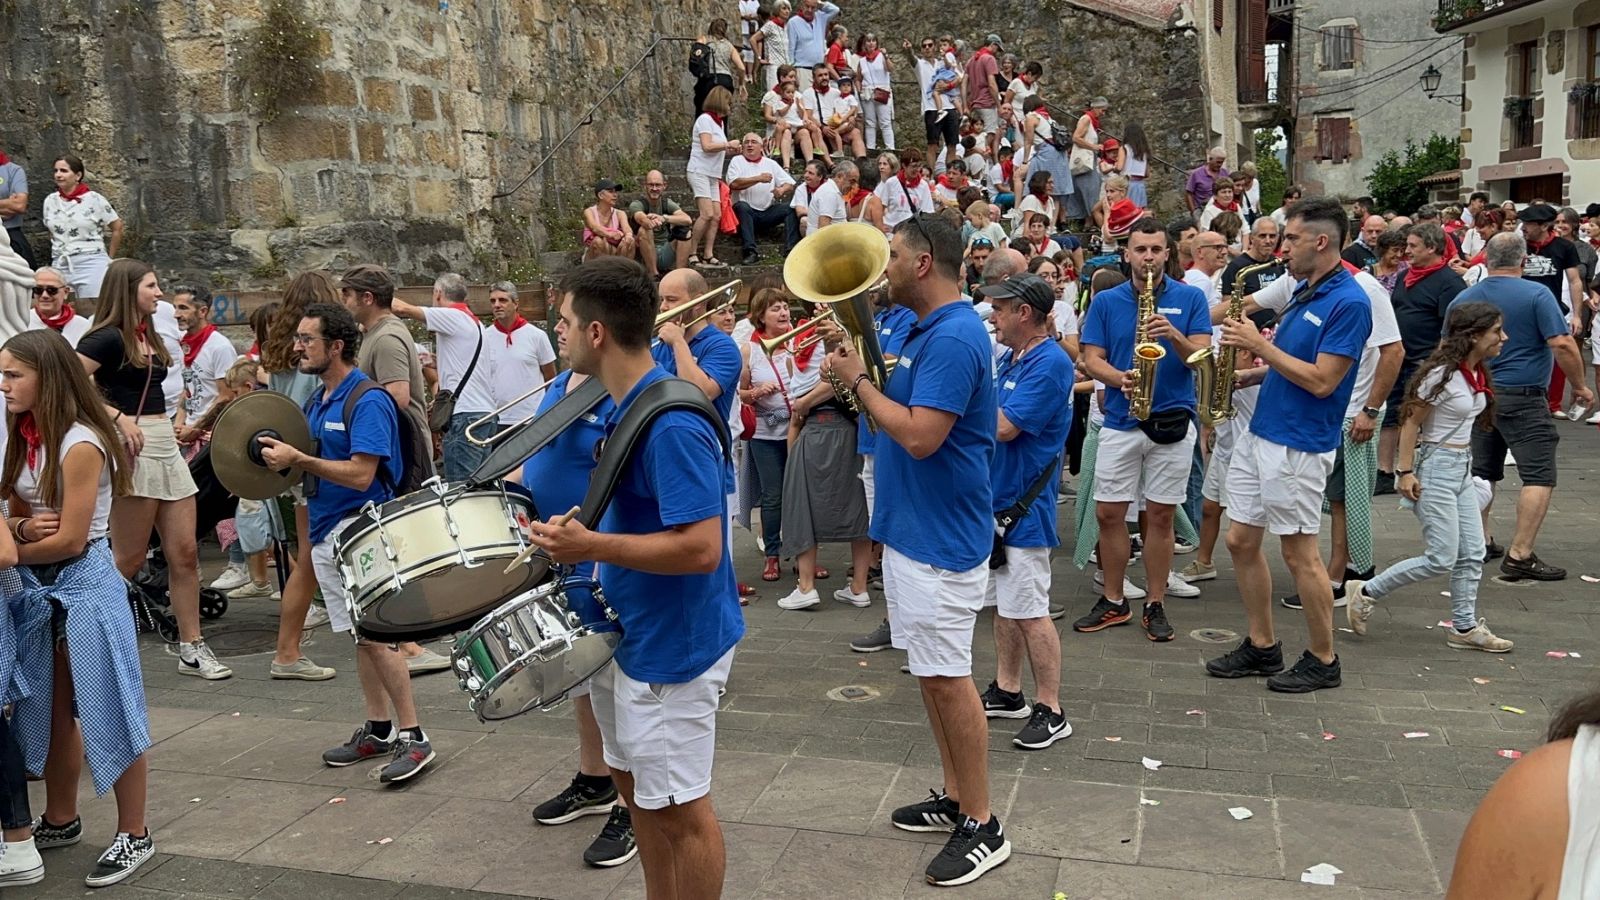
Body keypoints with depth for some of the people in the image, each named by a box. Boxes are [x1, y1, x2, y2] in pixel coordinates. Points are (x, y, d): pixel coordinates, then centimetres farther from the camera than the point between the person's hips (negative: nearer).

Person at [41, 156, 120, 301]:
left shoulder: (94, 199, -5)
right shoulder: (50, 201, 8)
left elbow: (117, 228, 1)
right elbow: (51, 232, 22)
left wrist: (110, 258, 5)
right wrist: (59, 252, 18)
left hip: (91, 264, -4)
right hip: (60, 266, 4)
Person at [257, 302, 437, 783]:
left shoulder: (368, 401, -14)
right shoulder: (316, 401, 13)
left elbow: (361, 474, -21)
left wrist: (298, 459, -20)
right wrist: (280, 457, 2)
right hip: (325, 530, 9)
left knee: (377, 635, -9)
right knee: (359, 636, 13)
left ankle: (413, 737, -3)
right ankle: (379, 729, 23)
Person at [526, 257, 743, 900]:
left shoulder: (671, 424, -25)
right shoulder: (627, 406, 6)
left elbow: (700, 548, -30)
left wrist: (590, 546, -26)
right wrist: (582, 538, 6)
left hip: (672, 645, -10)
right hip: (632, 631, 10)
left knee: (677, 809, 5)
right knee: (637, 786, 22)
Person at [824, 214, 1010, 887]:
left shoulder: (954, 337, -20)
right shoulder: (925, 331, 12)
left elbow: (919, 435, -28)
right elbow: (893, 416, 15)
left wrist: (859, 381, -15)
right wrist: (856, 370, 2)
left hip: (940, 537, -10)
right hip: (909, 529, 10)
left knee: (946, 677, -2)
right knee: (930, 673, 17)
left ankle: (983, 825, 10)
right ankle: (955, 797, 29)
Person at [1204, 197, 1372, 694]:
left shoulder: (1349, 302, -15)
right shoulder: (1303, 290, 13)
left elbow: (1322, 381, -20)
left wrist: (1259, 344, -16)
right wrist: (1247, 375, 5)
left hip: (1298, 445, -9)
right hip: (1259, 433, 9)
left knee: (1300, 553, 1)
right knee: (1241, 541, 11)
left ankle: (1323, 661, 16)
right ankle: (1262, 646, 24)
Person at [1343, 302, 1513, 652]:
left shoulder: (1477, 374, 7)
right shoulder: (1442, 374, -18)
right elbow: (1411, 423, -15)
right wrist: (1406, 472, -17)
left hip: (1463, 466, 9)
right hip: (1435, 465, -9)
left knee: (1472, 552, 9)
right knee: (1442, 558, -7)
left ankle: (1465, 627, 19)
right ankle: (1365, 591, 6)